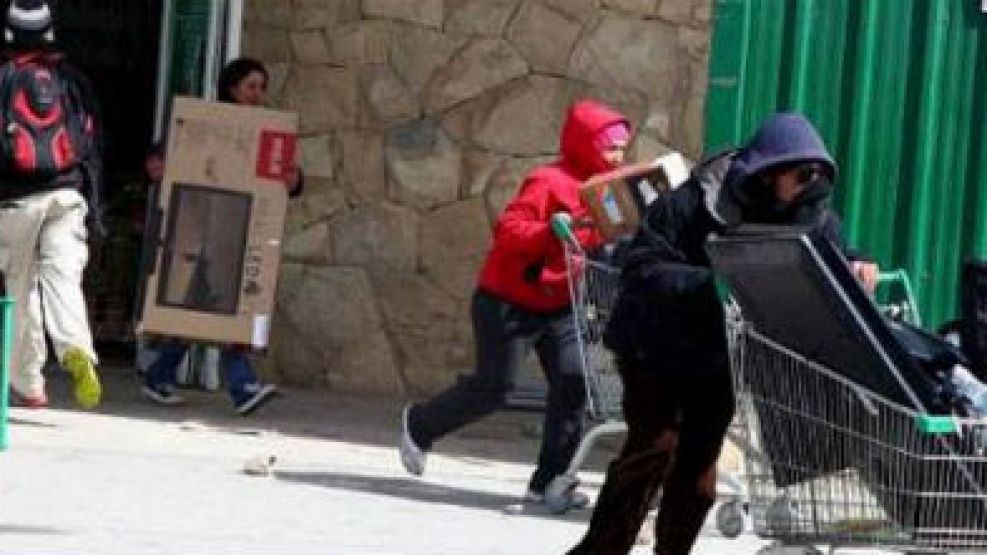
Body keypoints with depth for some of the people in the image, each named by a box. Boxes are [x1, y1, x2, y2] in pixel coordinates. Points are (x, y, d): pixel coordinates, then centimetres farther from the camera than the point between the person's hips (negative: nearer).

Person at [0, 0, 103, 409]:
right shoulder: (74, 81, 10)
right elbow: (91, 146, 11)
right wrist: (93, 206, 16)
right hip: (68, 195, 2)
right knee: (63, 278, -6)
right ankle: (77, 351, -34)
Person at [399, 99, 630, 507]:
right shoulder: (550, 182, -19)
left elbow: (595, 239, 9)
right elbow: (507, 229, -27)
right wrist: (553, 233, -40)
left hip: (559, 305, 7)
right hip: (510, 302, -7)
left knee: (573, 381, -8)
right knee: (493, 386, -2)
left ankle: (550, 482, -3)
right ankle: (419, 425, 25)